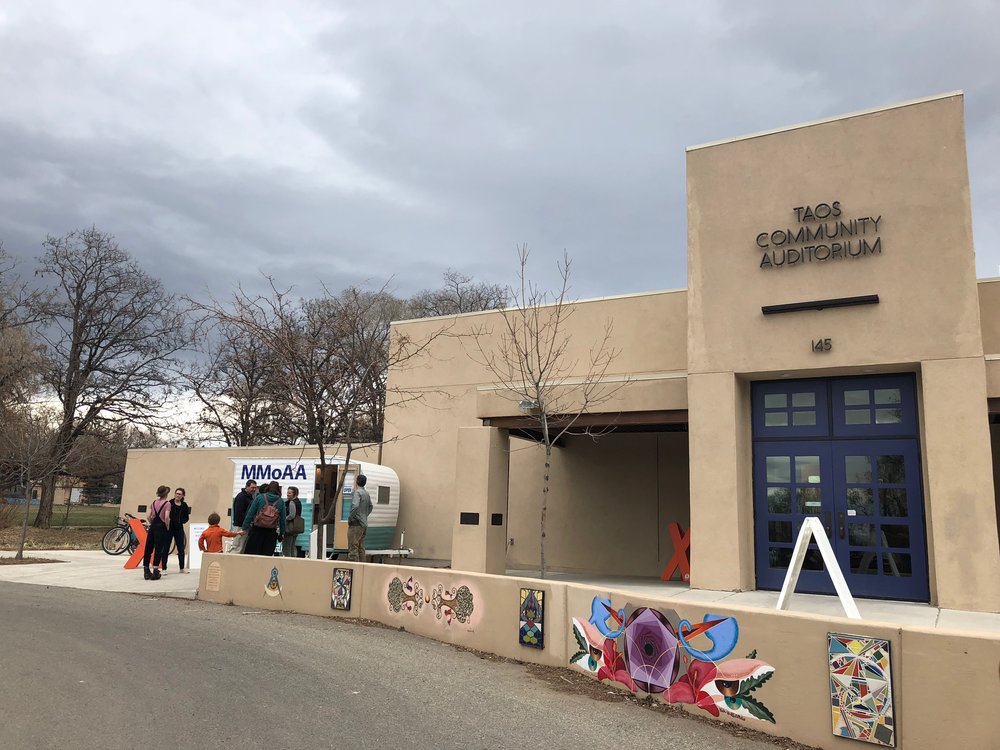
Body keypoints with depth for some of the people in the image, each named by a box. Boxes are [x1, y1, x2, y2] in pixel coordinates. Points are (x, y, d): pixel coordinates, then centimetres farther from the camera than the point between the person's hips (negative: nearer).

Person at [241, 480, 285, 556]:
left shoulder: (259, 497, 0)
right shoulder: (281, 501, 3)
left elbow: (250, 513, -2)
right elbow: (282, 518, 4)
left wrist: (245, 527, 2)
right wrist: (282, 533, 12)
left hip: (257, 530, -1)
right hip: (271, 532, 1)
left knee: (251, 553, 4)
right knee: (268, 555, 5)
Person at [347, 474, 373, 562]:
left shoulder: (357, 492, -13)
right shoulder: (367, 493, 13)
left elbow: (355, 506, -28)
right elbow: (370, 507, 25)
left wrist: (350, 518, -18)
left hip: (356, 524, -9)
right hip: (364, 524, 9)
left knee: (353, 548, -7)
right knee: (361, 547, 14)